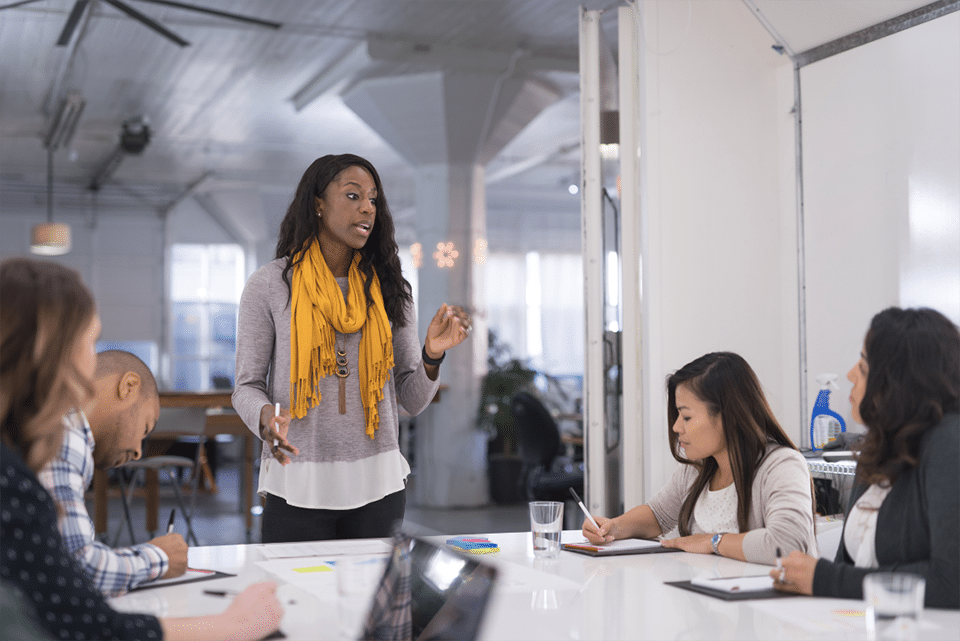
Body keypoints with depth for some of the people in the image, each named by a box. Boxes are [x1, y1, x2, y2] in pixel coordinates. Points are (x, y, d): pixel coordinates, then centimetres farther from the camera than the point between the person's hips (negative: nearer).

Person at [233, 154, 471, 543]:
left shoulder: (389, 288, 7)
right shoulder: (268, 286, 0)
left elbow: (413, 401, 7)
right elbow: (247, 386, 1)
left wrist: (432, 356, -13)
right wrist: (265, 417, -21)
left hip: (377, 485, 3)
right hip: (297, 486, -2)